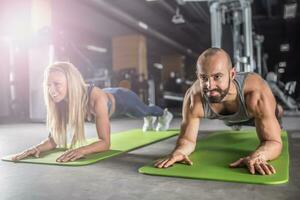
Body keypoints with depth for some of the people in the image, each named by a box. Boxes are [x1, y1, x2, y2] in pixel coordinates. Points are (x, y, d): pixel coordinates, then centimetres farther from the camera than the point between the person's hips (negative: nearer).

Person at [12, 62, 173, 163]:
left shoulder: (96, 98, -51)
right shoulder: (61, 101, -34)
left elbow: (105, 142, -51)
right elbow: (54, 138, -28)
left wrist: (81, 150, -68)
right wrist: (38, 147, -47)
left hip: (122, 99, -4)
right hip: (110, 95, 4)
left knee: (144, 111, 33)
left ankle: (165, 115, 70)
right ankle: (149, 120, 77)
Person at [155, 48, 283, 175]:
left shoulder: (256, 93, -47)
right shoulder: (193, 99, -42)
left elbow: (274, 141, -43)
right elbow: (187, 139, -29)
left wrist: (257, 156, -66)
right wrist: (178, 151, -53)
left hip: (256, 110, -1)